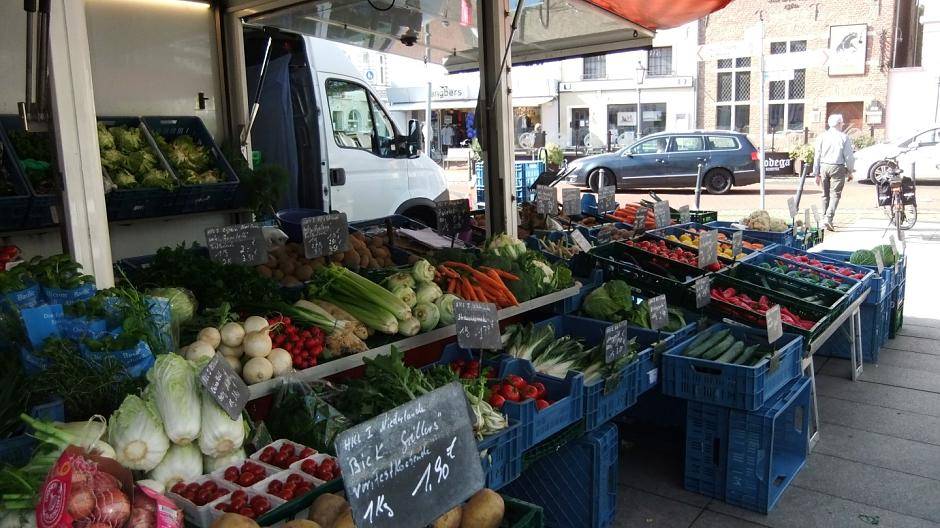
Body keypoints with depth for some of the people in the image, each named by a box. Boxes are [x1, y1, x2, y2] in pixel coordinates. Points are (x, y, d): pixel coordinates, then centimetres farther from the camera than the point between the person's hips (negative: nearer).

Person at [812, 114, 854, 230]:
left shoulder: (822, 136, 4)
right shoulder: (844, 137, -4)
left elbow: (817, 156, 4)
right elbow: (849, 156, -3)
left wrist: (816, 173, 9)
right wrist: (850, 172, 8)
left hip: (824, 167, 4)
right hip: (837, 168, -3)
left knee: (825, 194, 14)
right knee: (835, 195, -3)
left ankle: (825, 217, 19)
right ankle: (828, 219, -16)